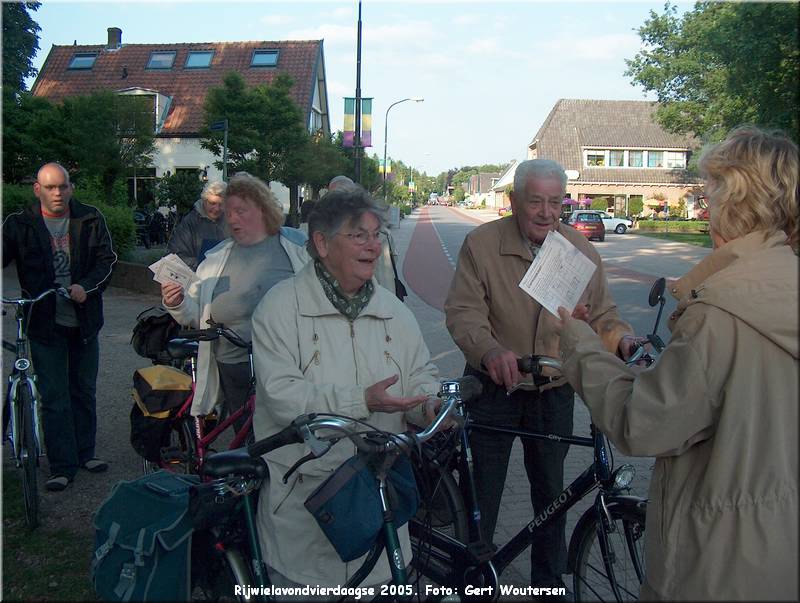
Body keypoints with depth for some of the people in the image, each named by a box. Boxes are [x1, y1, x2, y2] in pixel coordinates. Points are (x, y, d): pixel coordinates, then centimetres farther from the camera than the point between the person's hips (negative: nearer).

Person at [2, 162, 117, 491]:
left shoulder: (91, 219, 1)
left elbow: (107, 259, 0)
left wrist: (86, 287, -17)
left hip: (83, 320, 2)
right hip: (45, 323, -2)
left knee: (84, 391, 14)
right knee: (54, 397, 1)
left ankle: (85, 452, 30)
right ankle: (62, 467, 10)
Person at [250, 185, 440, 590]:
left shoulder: (394, 311, 9)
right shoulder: (281, 306, -9)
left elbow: (420, 373, 15)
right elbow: (282, 395, -19)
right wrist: (362, 401, -27)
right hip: (302, 493, -4)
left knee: (383, 584, 9)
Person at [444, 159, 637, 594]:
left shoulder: (581, 250, -2)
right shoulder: (481, 244, -11)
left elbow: (600, 314, 5)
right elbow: (461, 311, -17)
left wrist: (622, 338, -17)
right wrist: (490, 350, -36)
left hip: (554, 392, 3)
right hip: (493, 386, -2)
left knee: (550, 491, 17)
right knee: (482, 490, 9)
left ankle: (550, 581, 37)